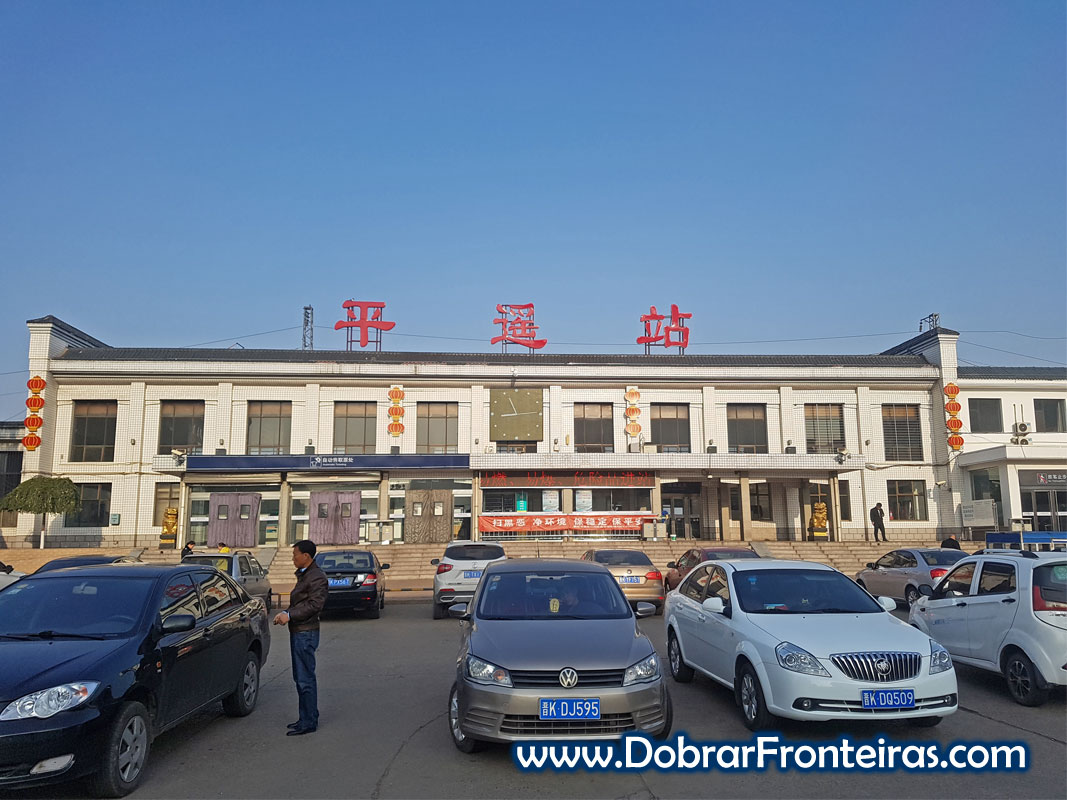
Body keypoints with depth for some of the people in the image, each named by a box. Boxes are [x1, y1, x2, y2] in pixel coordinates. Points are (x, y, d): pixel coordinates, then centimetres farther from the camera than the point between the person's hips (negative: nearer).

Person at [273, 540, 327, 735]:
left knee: (305, 679, -5)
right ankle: (307, 718, 25)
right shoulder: (304, 574, 18)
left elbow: (314, 605, -22)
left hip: (306, 633, -10)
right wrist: (285, 613, 10)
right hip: (298, 632, 10)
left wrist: (290, 615, -21)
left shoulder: (317, 577, -15)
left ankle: (309, 723, 1)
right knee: (301, 678, 15)